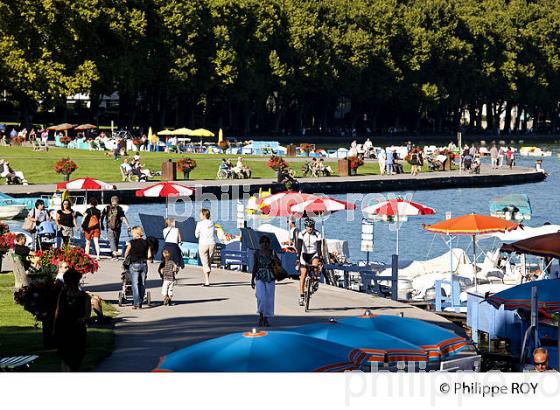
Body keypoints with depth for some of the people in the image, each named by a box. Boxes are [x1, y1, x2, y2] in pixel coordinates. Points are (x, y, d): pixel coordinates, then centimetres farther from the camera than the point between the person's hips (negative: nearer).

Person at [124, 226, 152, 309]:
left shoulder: (131, 243, -6)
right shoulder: (146, 243, 3)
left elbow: (126, 254, 6)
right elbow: (149, 255, 1)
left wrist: (126, 259, 26)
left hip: (134, 265, -3)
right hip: (144, 264, 3)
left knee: (135, 284, -2)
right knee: (142, 284, 10)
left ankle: (136, 303, -11)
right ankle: (140, 303, 15)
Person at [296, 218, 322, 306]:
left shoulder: (317, 235, -15)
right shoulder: (302, 234, -14)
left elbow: (319, 248, -21)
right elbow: (299, 247, -21)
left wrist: (320, 259, -32)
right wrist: (298, 258, -33)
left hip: (314, 254, 0)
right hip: (304, 254, 0)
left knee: (315, 264, -35)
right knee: (303, 275, -9)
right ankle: (301, 296, -6)